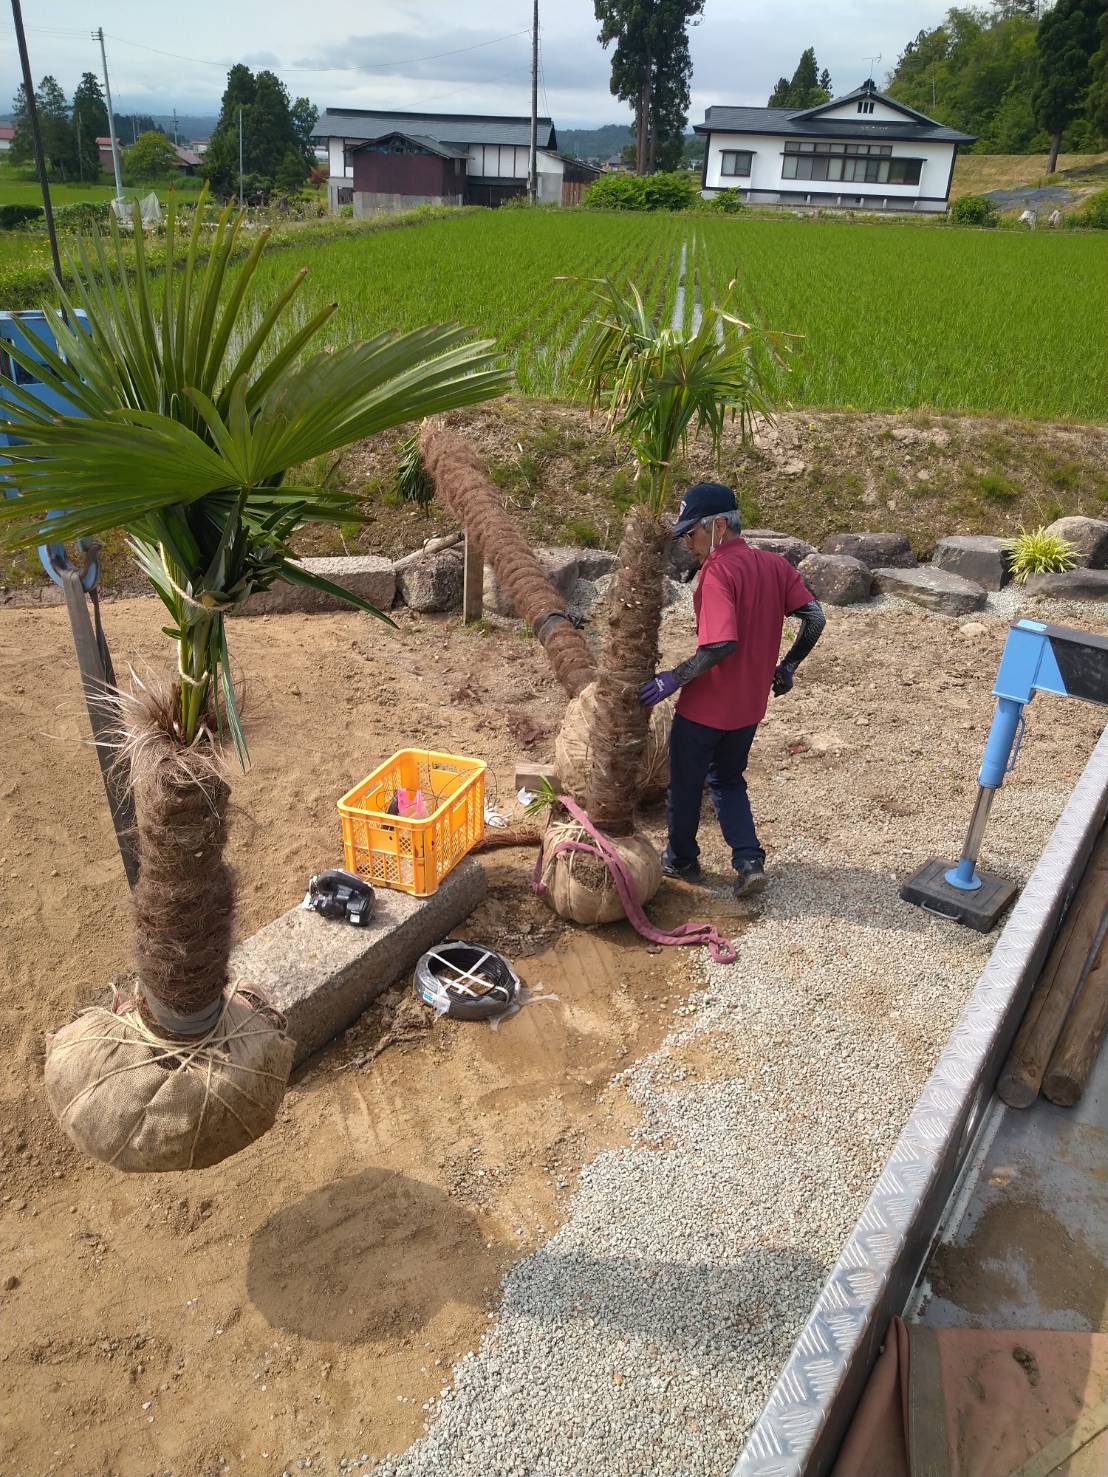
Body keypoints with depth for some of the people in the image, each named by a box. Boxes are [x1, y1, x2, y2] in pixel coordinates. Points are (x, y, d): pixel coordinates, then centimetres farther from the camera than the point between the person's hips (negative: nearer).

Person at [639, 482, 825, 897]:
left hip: (705, 706, -7)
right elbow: (815, 619, 0)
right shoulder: (774, 564, 1)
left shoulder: (718, 571, -20)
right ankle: (749, 861, 15)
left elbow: (722, 644, -30)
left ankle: (682, 859, 34)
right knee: (728, 780, 25)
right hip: (749, 705, 7)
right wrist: (787, 667, 12)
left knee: (685, 784, 16)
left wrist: (673, 679, -22)